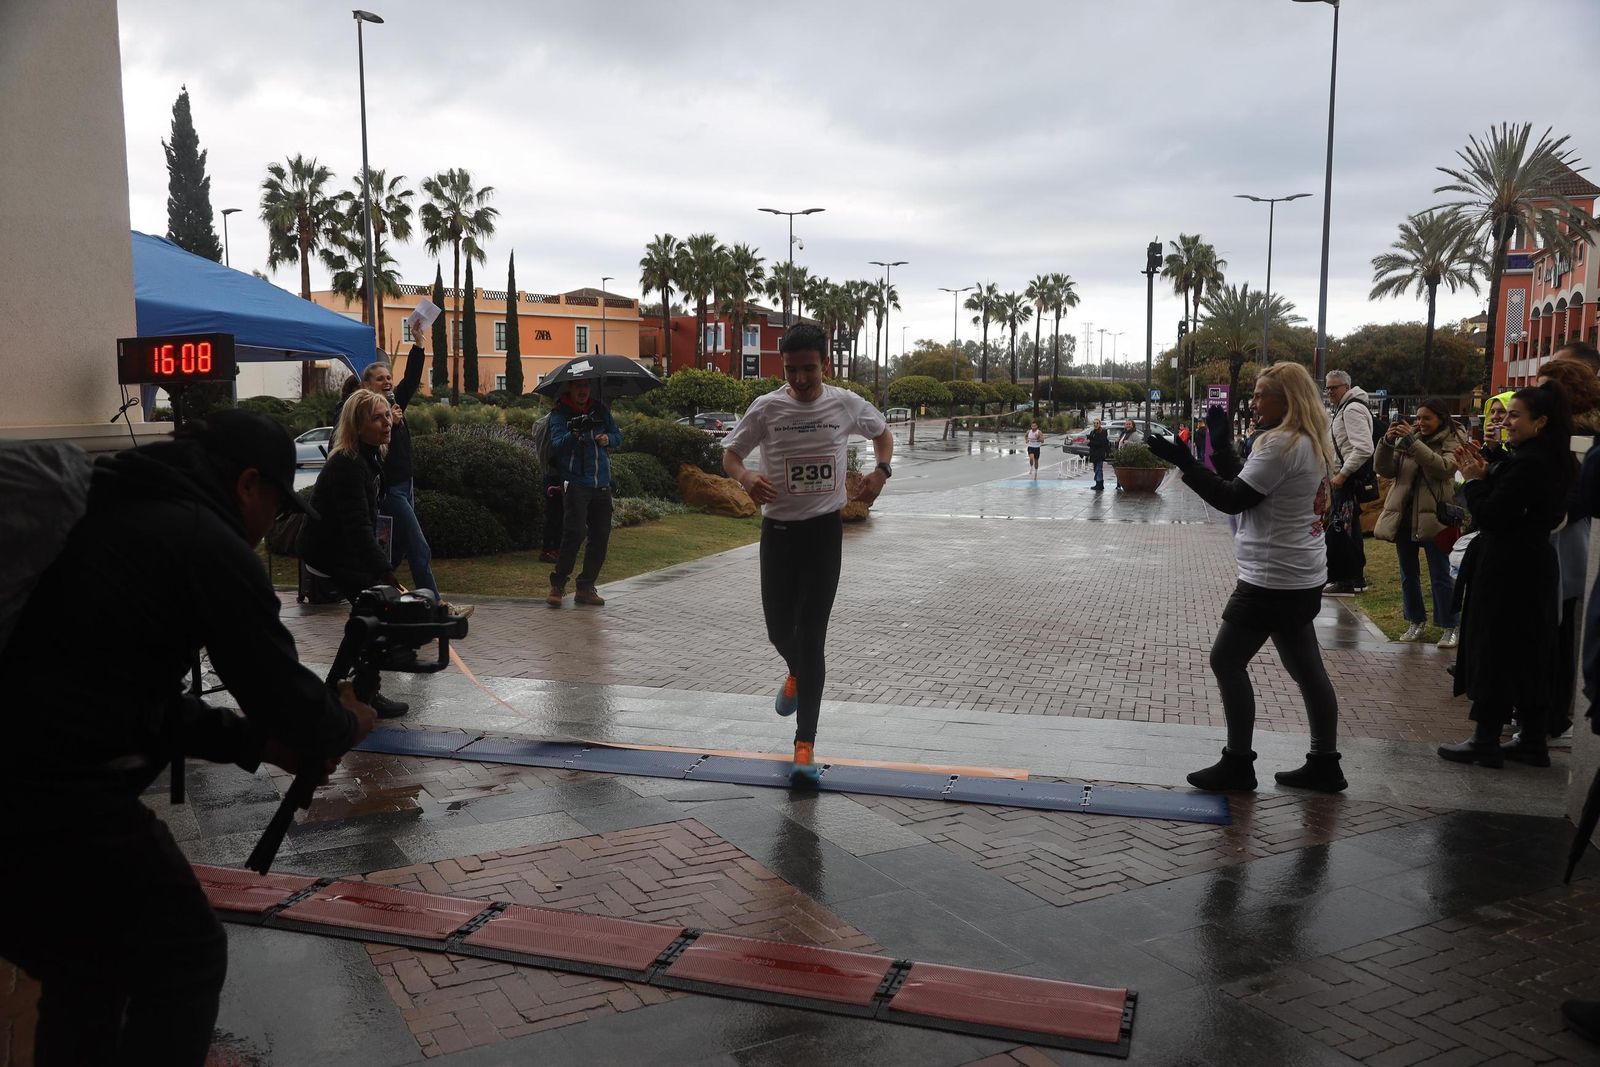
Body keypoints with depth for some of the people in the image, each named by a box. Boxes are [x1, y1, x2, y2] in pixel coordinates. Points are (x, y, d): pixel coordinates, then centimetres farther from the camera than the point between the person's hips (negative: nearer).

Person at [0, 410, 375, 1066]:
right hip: (57, 798, -9)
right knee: (183, 957, 11)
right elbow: (282, 689, -5)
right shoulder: (210, 546, -9)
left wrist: (258, 741, 21)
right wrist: (344, 726, 17)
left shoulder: (110, 514, 18)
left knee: (87, 968, 27)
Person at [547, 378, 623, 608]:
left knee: (601, 536, 5)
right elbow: (557, 444, -16)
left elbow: (618, 435, 23)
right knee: (575, 533, -15)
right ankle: (557, 585, -1)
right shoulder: (560, 414, -1)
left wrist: (608, 438, -1)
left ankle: (586, 588, 15)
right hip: (575, 483, -5)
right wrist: (574, 434, -37)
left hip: (602, 484, 5)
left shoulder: (600, 411, 14)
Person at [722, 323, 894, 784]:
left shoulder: (846, 404, -3)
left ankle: (805, 747, 0)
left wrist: (880, 472, -3)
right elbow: (729, 452, 5)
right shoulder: (766, 408, -6)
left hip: (825, 529, -1)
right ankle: (796, 675, 49)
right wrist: (745, 475, -19)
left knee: (812, 635, -5)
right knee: (779, 629, 10)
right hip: (778, 529, 1)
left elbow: (882, 431, 16)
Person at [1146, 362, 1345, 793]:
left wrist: (1183, 461, -17)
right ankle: (1324, 764, 20)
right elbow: (1246, 487, 14)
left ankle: (1238, 764, 5)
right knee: (1306, 668, 14)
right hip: (1302, 575, 10)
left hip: (1273, 578, -10)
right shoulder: (1313, 443, 12)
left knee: (1226, 661, -1)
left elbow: (1232, 499, -18)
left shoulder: (1281, 444, -19)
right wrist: (1221, 444, 10)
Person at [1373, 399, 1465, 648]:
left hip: (1434, 516, -5)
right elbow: (1385, 470, 2)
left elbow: (1443, 468, -22)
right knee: (1408, 573, 13)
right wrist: (1388, 441, -13)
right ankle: (1417, 622, 26)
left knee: (1441, 575, 1)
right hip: (1404, 514, 5)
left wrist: (1412, 441, -25)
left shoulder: (1452, 442, -3)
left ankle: (1452, 627, 11)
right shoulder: (1406, 438, 7)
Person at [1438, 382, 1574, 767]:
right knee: (1529, 656, 15)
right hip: (1533, 566, 10)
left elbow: (1490, 517, -22)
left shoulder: (1528, 464, -21)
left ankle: (1486, 742, 6)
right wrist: (1485, 475, 2)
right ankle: (1533, 742, 23)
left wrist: (1474, 480, -9)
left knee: (1493, 652, -2)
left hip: (1507, 572, -10)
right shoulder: (1550, 461, 10)